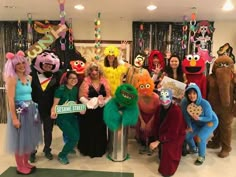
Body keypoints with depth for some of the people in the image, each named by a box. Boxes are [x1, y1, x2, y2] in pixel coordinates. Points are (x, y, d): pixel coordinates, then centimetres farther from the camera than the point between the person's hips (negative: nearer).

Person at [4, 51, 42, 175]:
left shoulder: (29, 78, 8)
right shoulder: (12, 78, -13)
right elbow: (11, 100, -17)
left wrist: (34, 109, 10)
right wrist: (14, 118, -20)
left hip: (31, 110, 7)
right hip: (19, 112, -7)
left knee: (30, 139, 16)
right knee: (20, 140, 6)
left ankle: (26, 163, 34)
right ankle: (20, 167, 23)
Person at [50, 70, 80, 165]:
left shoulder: (76, 89, 3)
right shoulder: (61, 89, -16)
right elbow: (55, 104, -19)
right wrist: (53, 113, -38)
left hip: (72, 116, 6)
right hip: (62, 117, -6)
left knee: (77, 136, 5)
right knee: (74, 137, -13)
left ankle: (68, 148, 40)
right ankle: (62, 155, 11)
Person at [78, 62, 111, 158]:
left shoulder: (104, 82, 5)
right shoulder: (85, 83, -3)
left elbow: (109, 96, 3)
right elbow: (81, 97, -9)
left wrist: (103, 101, -15)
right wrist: (90, 103, -22)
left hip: (101, 111, 3)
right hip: (89, 112, -2)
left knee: (100, 131, 11)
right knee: (89, 132, 5)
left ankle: (100, 150, 28)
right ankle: (89, 150, 23)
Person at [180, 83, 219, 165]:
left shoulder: (205, 103, -36)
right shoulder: (184, 102, -27)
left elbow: (209, 118, -23)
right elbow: (186, 115, -10)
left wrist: (199, 118, -40)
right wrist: (189, 126, -8)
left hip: (210, 122, -5)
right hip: (196, 122, 5)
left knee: (199, 137, -20)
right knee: (186, 135, 2)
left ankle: (202, 156, 9)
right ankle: (193, 148, 36)